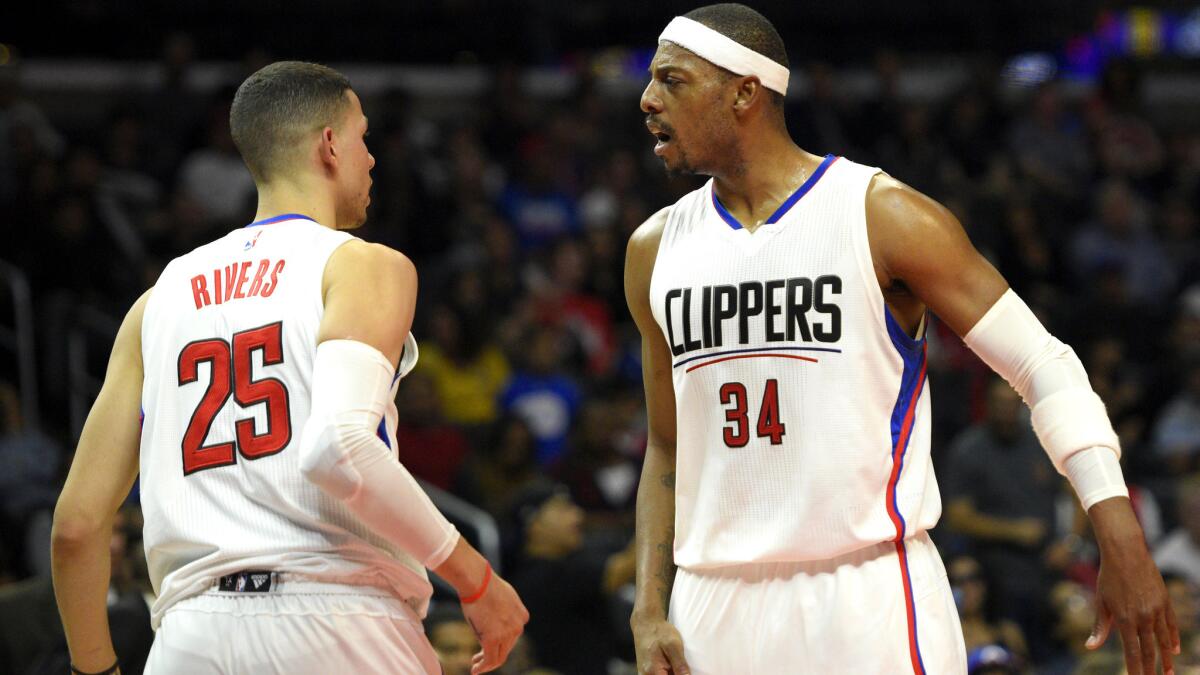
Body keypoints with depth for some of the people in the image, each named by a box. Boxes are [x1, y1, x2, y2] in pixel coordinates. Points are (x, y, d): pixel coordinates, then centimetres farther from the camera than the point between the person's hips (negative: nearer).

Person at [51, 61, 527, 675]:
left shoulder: (161, 299, 19)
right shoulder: (366, 266, 2)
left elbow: (77, 521, 14)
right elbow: (339, 446, -17)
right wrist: (473, 578, -9)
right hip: (340, 619, -4)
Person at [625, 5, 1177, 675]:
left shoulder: (885, 216, -5)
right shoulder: (655, 248, 11)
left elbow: (1046, 367, -6)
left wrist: (1123, 544, -15)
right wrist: (650, 614, 9)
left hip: (871, 601, -5)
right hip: (715, 611, 5)